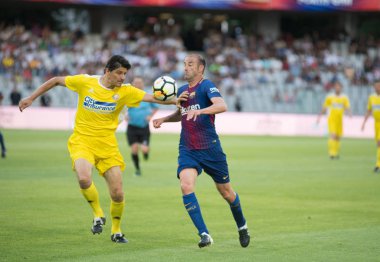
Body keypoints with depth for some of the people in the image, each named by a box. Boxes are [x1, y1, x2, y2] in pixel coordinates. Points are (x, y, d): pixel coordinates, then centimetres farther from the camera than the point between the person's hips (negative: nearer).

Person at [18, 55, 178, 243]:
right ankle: (98, 214, -3)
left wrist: (173, 101, -31)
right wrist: (31, 99, 9)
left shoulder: (125, 91, -5)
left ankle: (116, 231, 27)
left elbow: (151, 98, -13)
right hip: (82, 142, -2)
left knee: (118, 193, 0)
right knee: (84, 178, -31)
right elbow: (56, 81, 6)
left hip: (107, 146, 2)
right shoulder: (85, 82, -7)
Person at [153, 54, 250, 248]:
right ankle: (204, 234, -19)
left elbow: (222, 106, -28)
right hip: (187, 150, 5)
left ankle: (242, 226, 36)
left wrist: (199, 111, -42)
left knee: (226, 192, 7)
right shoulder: (182, 90, 12)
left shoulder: (206, 86, -9)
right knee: (186, 185, -21)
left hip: (210, 148, -5)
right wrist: (163, 119, 14)